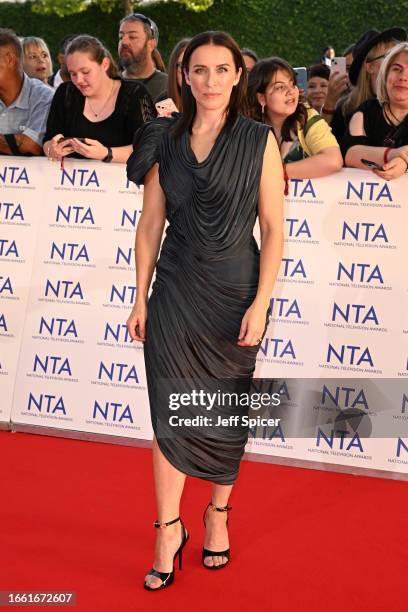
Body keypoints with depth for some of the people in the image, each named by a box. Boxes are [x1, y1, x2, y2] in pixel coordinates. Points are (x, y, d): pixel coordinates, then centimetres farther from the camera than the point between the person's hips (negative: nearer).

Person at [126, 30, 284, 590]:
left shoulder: (259, 140, -3)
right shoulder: (165, 140, 4)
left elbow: (273, 229, -5)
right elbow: (150, 224, 6)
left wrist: (260, 304, -11)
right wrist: (141, 298, 3)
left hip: (234, 291, -1)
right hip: (176, 291, 2)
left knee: (226, 413, 11)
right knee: (171, 413, 2)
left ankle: (219, 512, 33)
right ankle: (169, 530, 17)